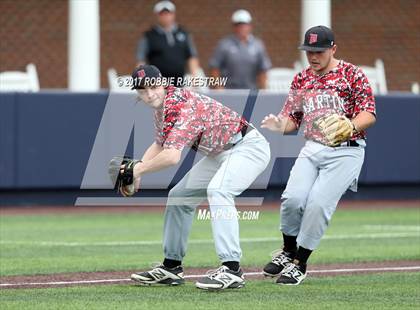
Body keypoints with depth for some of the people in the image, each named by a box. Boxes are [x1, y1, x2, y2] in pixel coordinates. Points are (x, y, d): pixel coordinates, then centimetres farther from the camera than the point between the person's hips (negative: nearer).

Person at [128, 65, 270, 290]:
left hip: (248, 146, -11)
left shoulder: (181, 106, -27)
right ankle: (171, 267, 24)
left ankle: (232, 270, -40)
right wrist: (136, 171, 0)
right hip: (220, 153, 11)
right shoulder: (161, 108, 4)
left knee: (217, 190, -34)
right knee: (179, 195, 13)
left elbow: (172, 157, -37)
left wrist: (139, 169, -23)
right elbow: (159, 145, 18)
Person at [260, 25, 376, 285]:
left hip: (346, 151, -4)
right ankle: (288, 252, 9)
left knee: (318, 203, -18)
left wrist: (351, 125, -31)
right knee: (293, 198, -16)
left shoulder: (352, 74, -3)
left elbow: (370, 114, -10)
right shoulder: (302, 80, 12)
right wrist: (279, 124, -10)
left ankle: (300, 264, -2)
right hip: (312, 149, 4)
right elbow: (292, 120, 13)